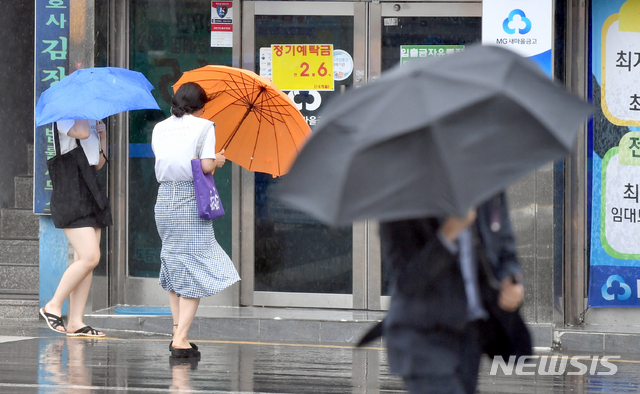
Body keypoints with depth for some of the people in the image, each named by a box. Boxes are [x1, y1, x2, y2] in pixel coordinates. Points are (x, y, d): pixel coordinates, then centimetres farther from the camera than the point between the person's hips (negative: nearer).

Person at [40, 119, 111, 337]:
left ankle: (75, 322, 2)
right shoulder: (64, 116, -5)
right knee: (89, 257, -17)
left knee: (85, 260, 2)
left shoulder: (92, 119, 20)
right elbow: (82, 132, -27)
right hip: (71, 188, -8)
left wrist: (102, 134, 7)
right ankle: (53, 306, -3)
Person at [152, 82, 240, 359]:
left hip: (164, 200, 6)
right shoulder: (203, 127, -5)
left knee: (173, 266, 16)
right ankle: (181, 339, -9)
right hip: (192, 201, -5)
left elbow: (165, 163, 9)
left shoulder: (160, 128, 12)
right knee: (193, 267, -2)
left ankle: (177, 332, 16)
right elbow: (206, 166, -15)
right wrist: (218, 160, 7)